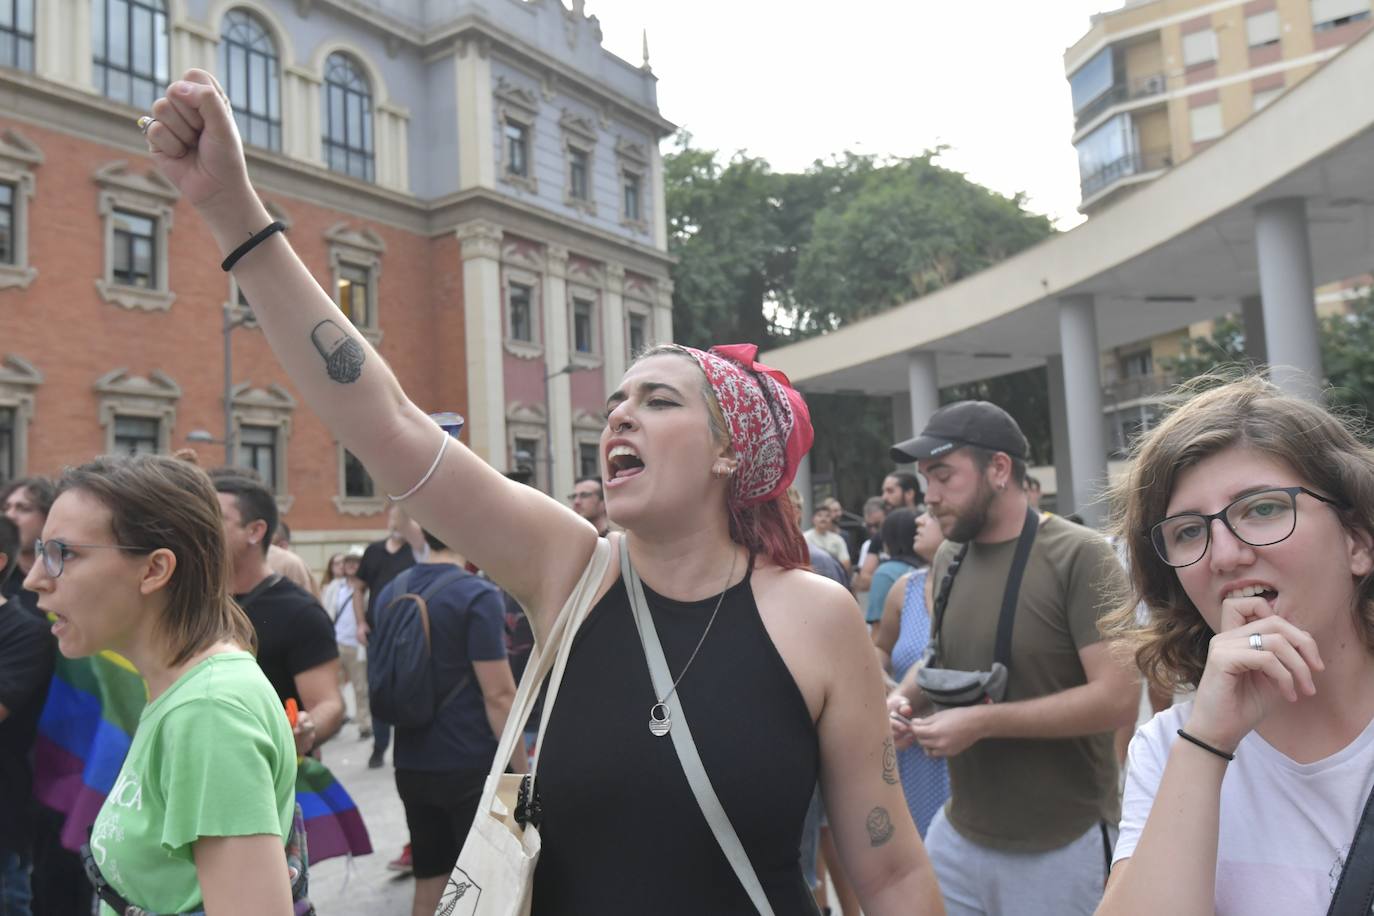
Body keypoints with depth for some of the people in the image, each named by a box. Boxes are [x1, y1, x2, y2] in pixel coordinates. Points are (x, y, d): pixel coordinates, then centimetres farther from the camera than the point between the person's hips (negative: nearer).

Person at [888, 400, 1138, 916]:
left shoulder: (1079, 557, -16)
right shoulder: (947, 561, 3)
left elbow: (1119, 697, -20)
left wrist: (982, 722, -23)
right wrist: (904, 695, -4)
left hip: (1061, 846, -5)